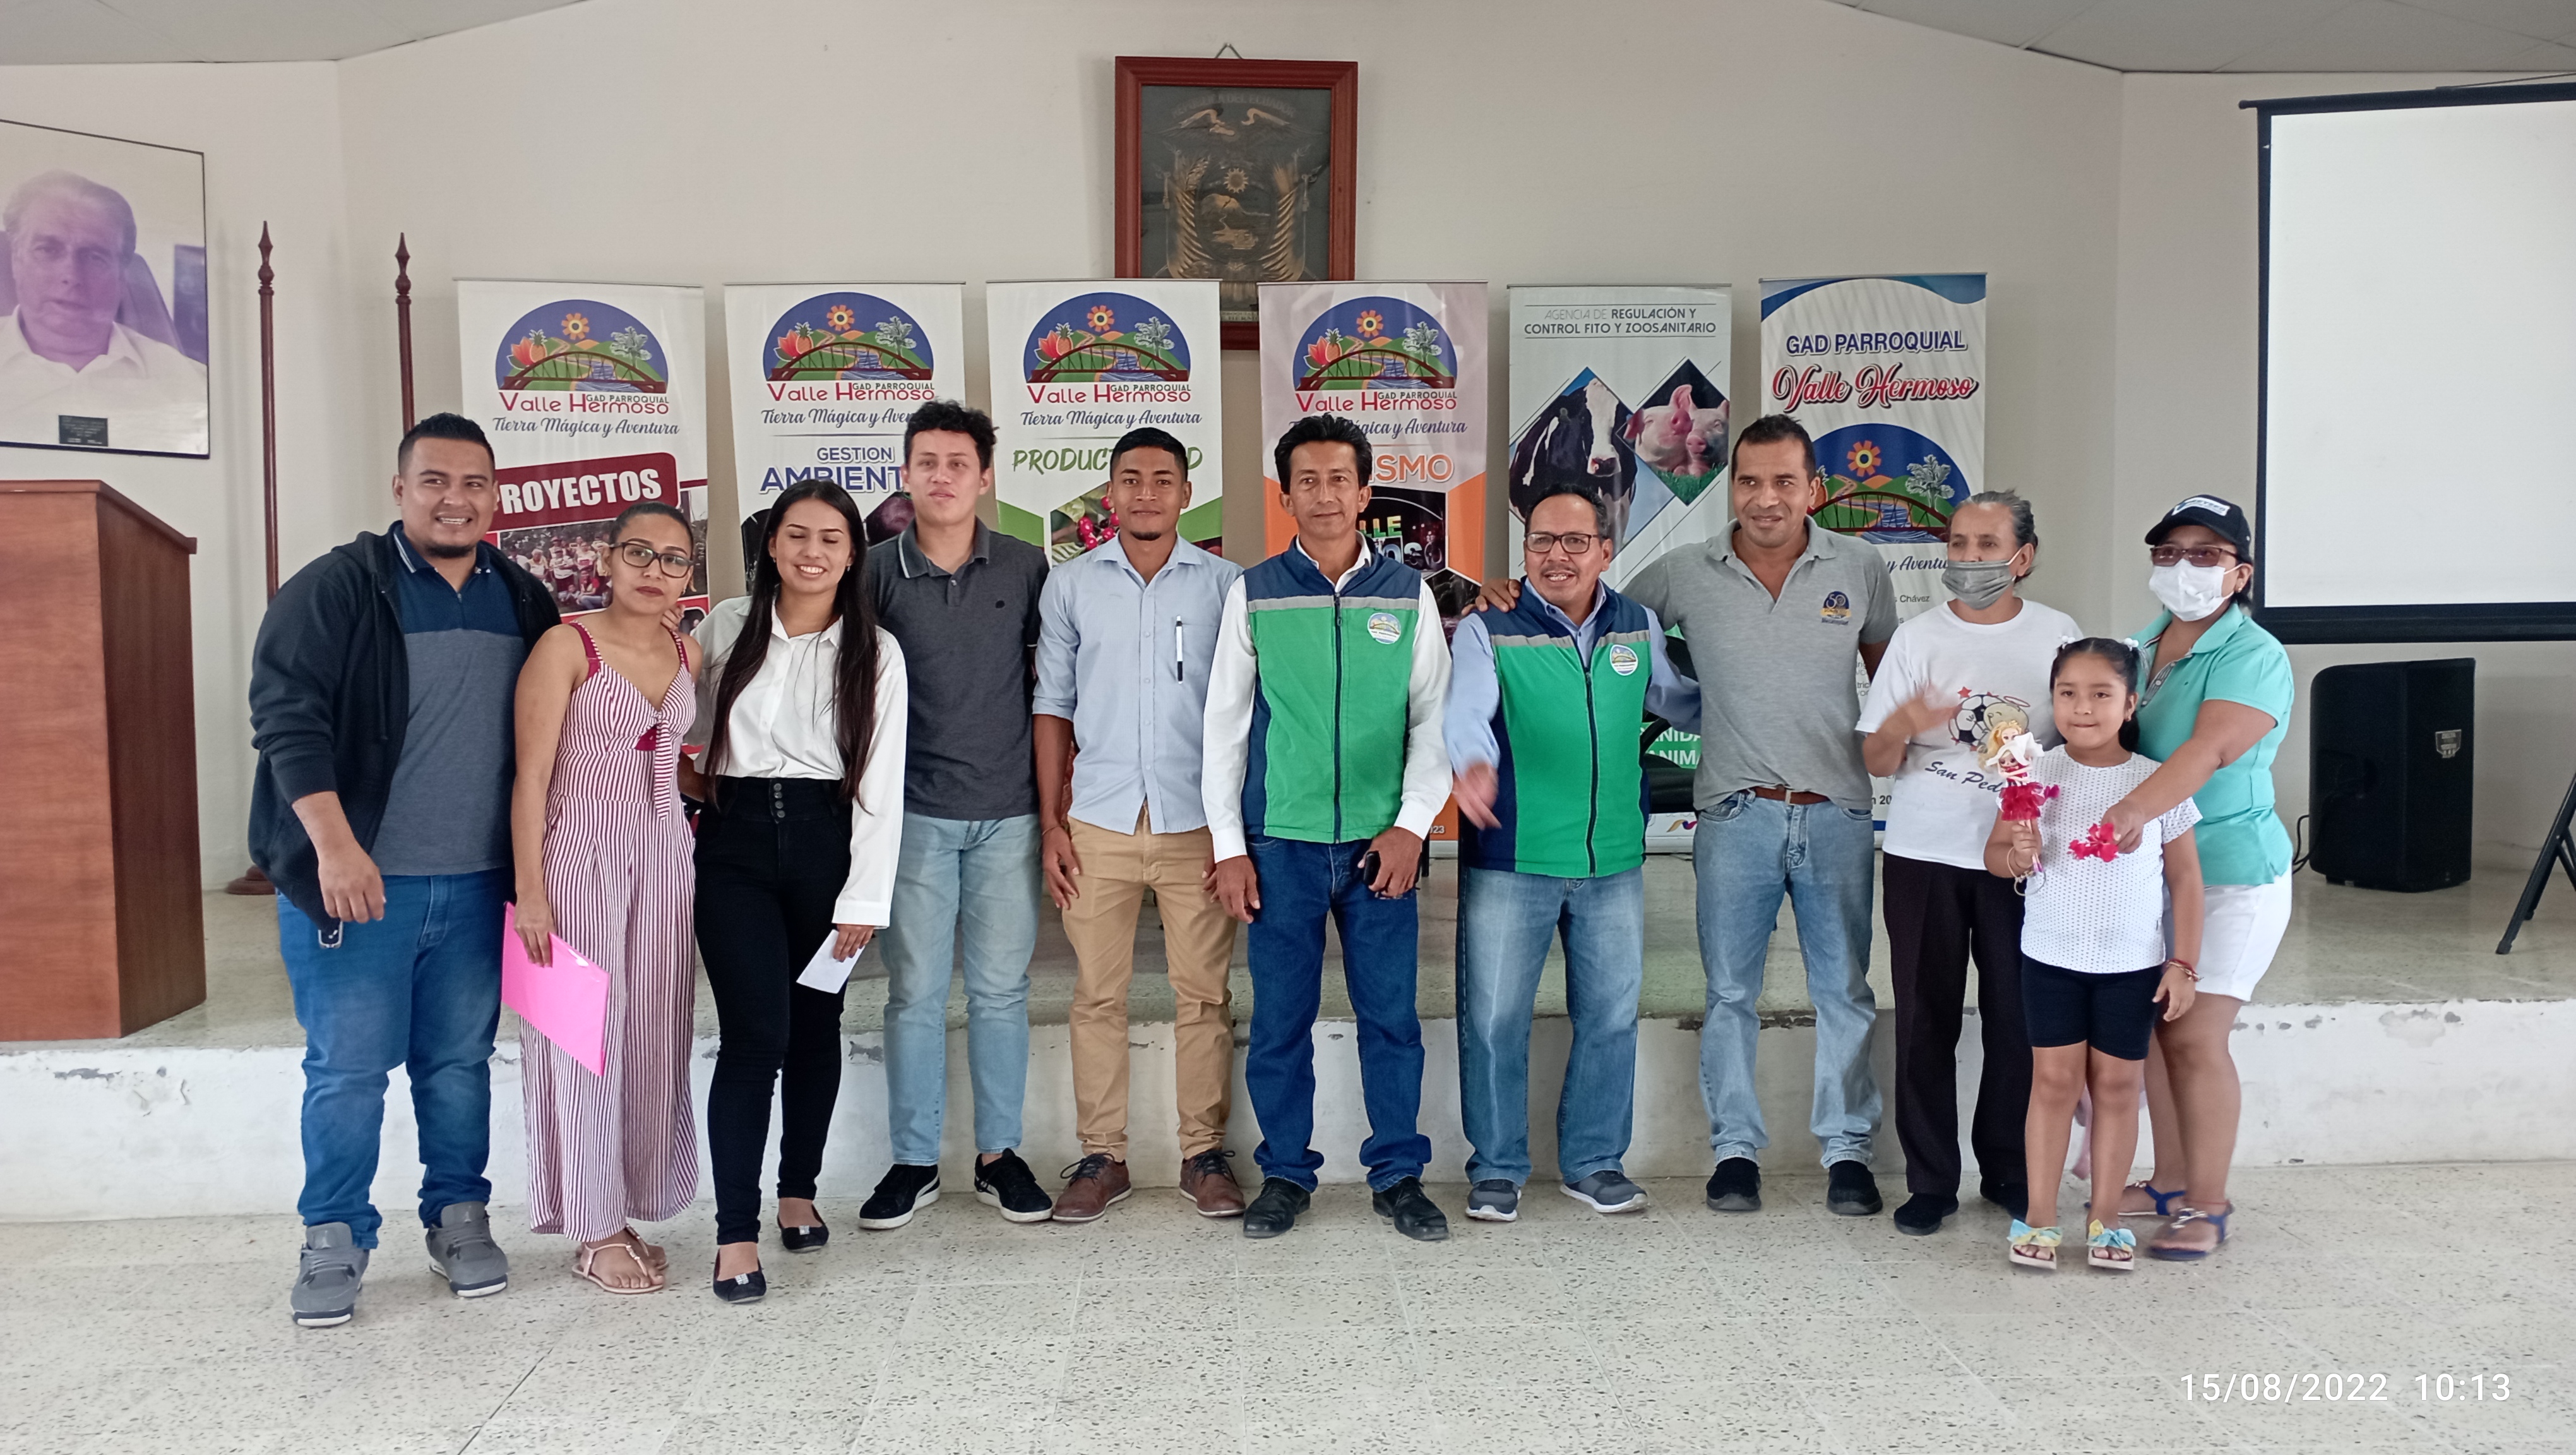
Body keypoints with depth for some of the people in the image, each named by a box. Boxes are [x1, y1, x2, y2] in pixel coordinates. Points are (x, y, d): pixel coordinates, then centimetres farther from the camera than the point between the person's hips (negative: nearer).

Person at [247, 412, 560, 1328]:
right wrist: (334, 844, -20)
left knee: (460, 1062, 12)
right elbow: (286, 715, -11)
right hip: (354, 881, -3)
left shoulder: (524, 602, 10)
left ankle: (459, 1219, 26)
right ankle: (333, 1242, 18)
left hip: (476, 886, 4)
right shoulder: (336, 589, -4)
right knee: (347, 1069, 3)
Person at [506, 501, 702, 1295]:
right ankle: (595, 1232, 12)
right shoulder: (566, 647, -9)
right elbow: (532, 777, -11)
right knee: (587, 1037, 0)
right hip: (583, 858, -6)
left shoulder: (688, 653, 8)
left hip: (666, 858, 6)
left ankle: (626, 1211, 22)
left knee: (653, 1037, 9)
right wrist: (530, 892, -14)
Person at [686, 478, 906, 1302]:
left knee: (815, 1029, 9)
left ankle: (798, 1193, 30)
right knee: (756, 1034, -11)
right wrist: (689, 780, 3)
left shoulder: (875, 652, 0)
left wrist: (865, 899, -6)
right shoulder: (727, 627, 3)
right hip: (736, 841, -1)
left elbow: (882, 783, -3)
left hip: (826, 842, 1)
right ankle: (736, 1235, -5)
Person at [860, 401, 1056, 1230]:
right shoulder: (875, 573, 0)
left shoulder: (1026, 569, 2)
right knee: (915, 991, 5)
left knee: (1001, 989, 8)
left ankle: (998, 1154, 20)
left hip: (1008, 812, 1)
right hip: (915, 812, -1)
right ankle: (914, 1161, 17)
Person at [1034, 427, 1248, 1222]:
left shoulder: (1225, 584, 4)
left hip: (1198, 822, -1)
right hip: (1099, 821, 1)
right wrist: (1051, 822, 2)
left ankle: (1204, 1152, 16)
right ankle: (1101, 1155, 16)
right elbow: (1053, 706, 8)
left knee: (1203, 993, 4)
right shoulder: (1071, 585, 7)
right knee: (1098, 994, 5)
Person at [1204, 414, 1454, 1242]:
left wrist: (1412, 825, -4)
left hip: (1380, 843, 1)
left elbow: (1435, 717, 7)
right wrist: (1230, 846, 0)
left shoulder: (1408, 593, 5)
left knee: (1391, 1013, 4)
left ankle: (1398, 1175, 18)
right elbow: (1224, 724, 4)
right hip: (1280, 842, 0)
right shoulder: (1254, 595, 3)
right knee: (1280, 1016, 5)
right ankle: (1285, 1173, 20)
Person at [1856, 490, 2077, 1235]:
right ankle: (1930, 1180, 12)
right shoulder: (1917, 637, 2)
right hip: (1923, 857, 0)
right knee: (1925, 1023, 3)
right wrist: (1900, 727, -22)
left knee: (2018, 1021, 6)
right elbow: (1876, 762, -1)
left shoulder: (2057, 635, 3)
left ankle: (2008, 1171, 22)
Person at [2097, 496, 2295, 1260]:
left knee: (2195, 1036, -7)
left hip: (2229, 873, -7)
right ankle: (2171, 1183, 26)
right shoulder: (2142, 646, 10)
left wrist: (2137, 808, -46)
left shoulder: (2254, 656, -14)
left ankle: (2207, 1207, 7)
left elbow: (2211, 748, -31)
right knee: (2151, 1028, 11)